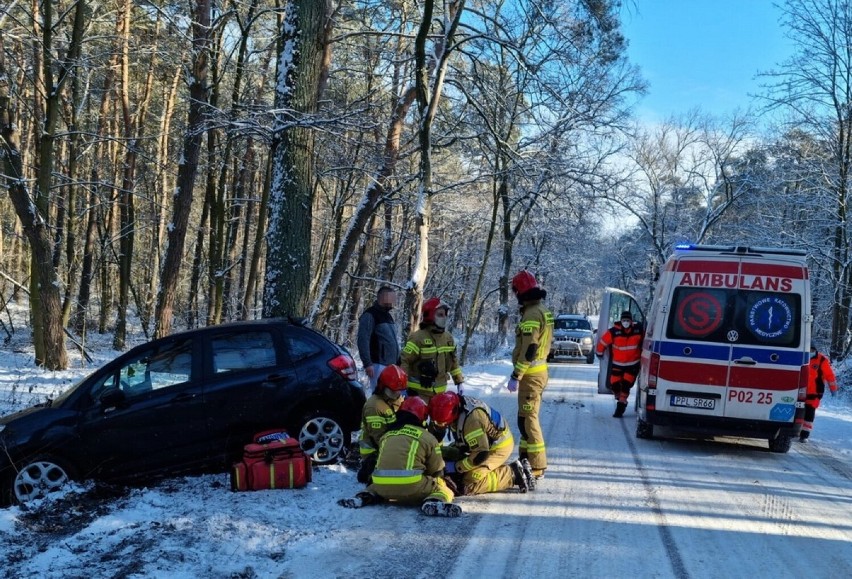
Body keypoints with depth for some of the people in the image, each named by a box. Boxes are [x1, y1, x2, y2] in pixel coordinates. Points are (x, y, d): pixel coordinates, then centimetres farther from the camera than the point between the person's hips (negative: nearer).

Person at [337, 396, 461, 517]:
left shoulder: (387, 435, 23)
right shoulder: (427, 437, 10)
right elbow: (436, 470, 16)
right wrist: (441, 482, 38)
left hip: (383, 486, 5)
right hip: (412, 487, -4)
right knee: (445, 491, 13)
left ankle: (365, 497, 5)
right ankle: (433, 503, -20)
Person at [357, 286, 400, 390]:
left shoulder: (388, 316, 21)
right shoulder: (370, 315, -7)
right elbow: (363, 341, -15)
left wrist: (398, 362, 21)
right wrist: (367, 364, -21)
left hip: (391, 366, 9)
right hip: (378, 365, -9)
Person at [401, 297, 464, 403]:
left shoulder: (448, 337, 9)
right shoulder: (418, 338, -13)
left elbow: (453, 361, 19)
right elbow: (404, 361, -13)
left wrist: (459, 382, 17)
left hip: (440, 391, 7)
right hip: (420, 392, -7)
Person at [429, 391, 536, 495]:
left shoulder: (471, 419, -35)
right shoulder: (457, 405, -7)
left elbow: (481, 454, -30)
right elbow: (462, 443, 8)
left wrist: (457, 467, -22)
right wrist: (446, 451, -8)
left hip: (499, 447, -10)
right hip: (484, 442, 10)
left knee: (469, 485, -16)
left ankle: (514, 475, -9)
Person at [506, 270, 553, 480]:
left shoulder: (532, 314, -18)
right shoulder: (542, 311, 14)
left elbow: (529, 350, -24)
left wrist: (516, 376, -21)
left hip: (531, 374, -10)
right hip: (539, 370, 10)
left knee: (528, 418, -8)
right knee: (526, 417, 19)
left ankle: (537, 466, -7)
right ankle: (527, 458, 28)